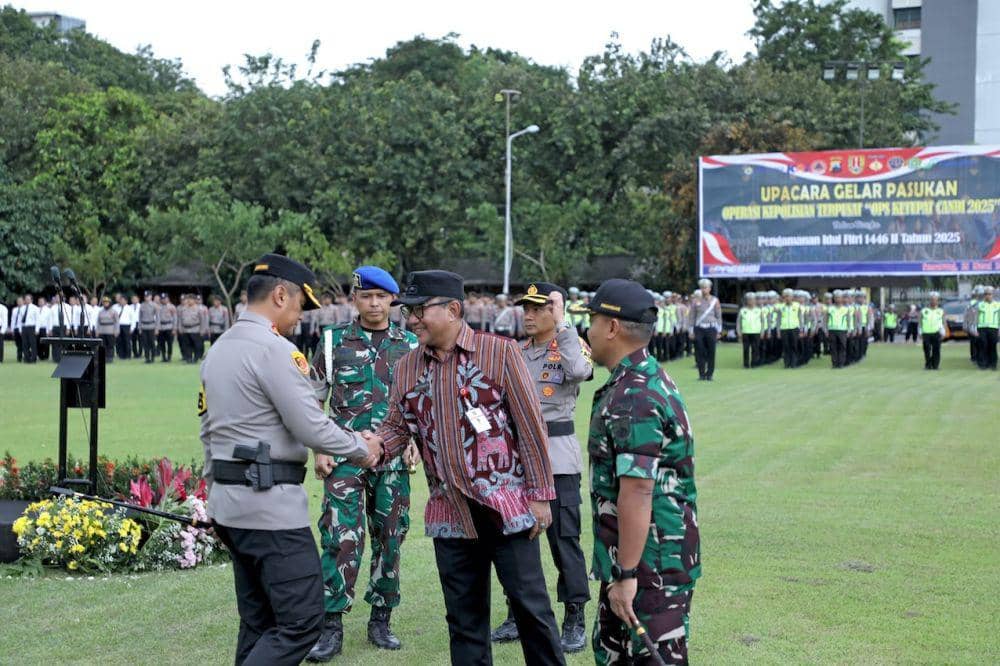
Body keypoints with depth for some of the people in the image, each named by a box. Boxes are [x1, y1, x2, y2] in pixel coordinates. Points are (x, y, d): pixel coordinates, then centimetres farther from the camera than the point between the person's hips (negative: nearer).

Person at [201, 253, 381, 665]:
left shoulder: (217, 350, 15)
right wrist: (361, 449, 0)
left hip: (228, 502, 10)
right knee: (301, 620, -6)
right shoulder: (274, 349, -14)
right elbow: (311, 428, -16)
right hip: (271, 502, -10)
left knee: (258, 622, 14)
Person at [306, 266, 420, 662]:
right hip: (344, 458, -2)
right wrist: (319, 450, -4)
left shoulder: (409, 345, 7)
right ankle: (331, 627, -1)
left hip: (393, 460, 2)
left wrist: (414, 442, 0)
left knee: (389, 539, 7)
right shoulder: (333, 341, 1)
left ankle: (381, 620, 20)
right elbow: (315, 400, 4)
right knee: (340, 538, -8)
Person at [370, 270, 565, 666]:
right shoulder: (407, 367, 6)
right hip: (449, 512, 5)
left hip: (507, 505, -4)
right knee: (463, 615, 12)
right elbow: (398, 426, 10)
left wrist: (541, 495, -9)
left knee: (530, 604, 1)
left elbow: (530, 426, -7)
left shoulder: (499, 352, -7)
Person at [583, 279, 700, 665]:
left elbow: (637, 493, -27)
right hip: (632, 558, 11)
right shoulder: (649, 379, 12)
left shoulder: (635, 399, -23)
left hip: (650, 565, -11)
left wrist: (626, 575, -25)